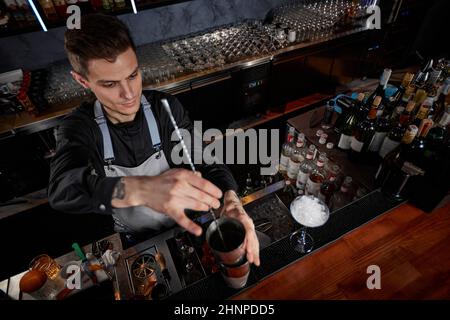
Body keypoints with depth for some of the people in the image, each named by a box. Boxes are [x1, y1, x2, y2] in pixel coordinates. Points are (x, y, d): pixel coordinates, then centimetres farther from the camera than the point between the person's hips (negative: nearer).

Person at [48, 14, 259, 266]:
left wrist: (231, 200, -42)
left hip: (186, 224, 1)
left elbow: (205, 161, -19)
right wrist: (142, 189, -57)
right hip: (135, 241, 0)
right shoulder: (78, 128, -17)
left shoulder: (167, 108, -15)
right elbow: (62, 189, -36)